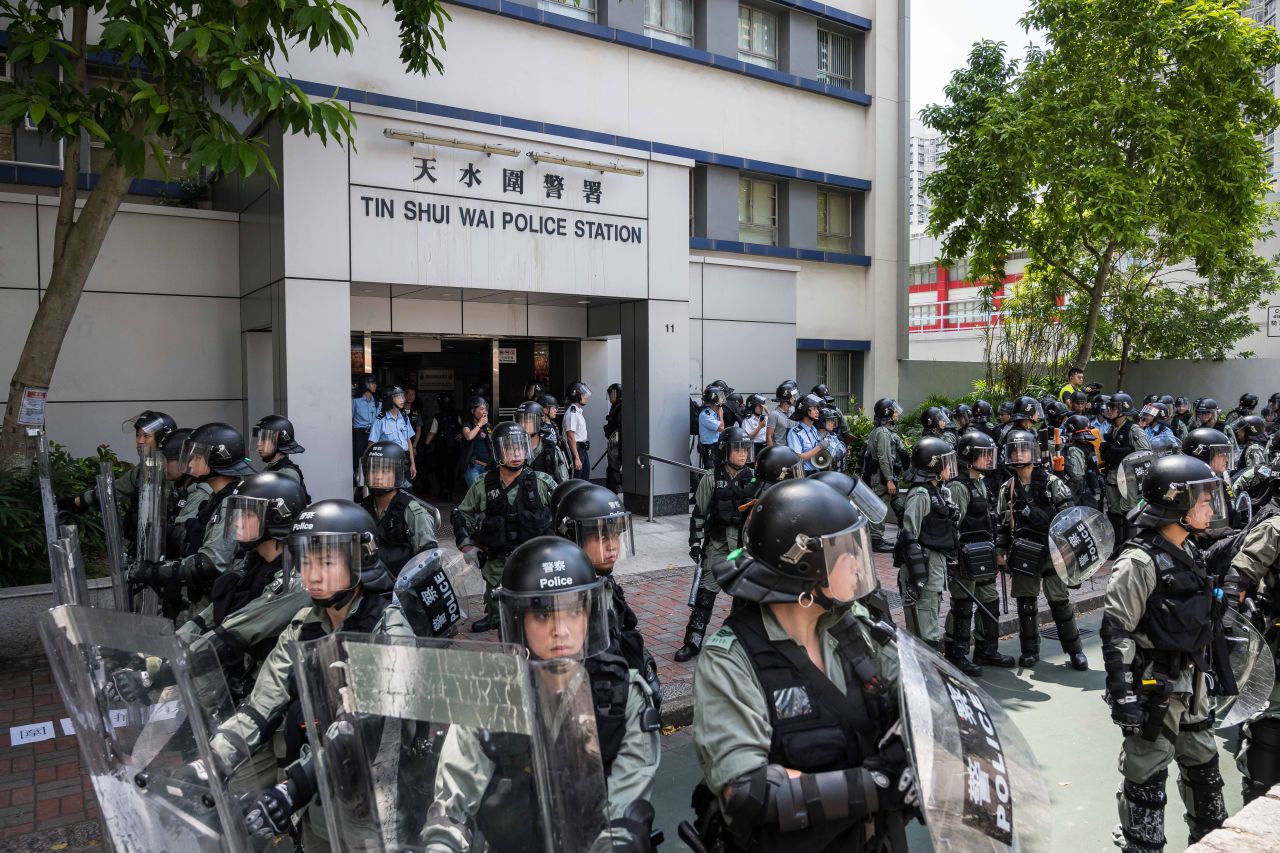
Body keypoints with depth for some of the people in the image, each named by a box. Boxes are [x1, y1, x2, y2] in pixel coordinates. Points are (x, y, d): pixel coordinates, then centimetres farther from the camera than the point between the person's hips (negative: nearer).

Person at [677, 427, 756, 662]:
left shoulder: (753, 478, 3)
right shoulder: (711, 479, -6)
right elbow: (699, 513, -2)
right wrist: (695, 543, -5)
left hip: (747, 543, 3)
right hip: (718, 543, -3)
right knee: (705, 592, -4)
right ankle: (693, 642, 2)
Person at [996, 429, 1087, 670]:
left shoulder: (1051, 483, -4)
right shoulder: (1007, 489, 6)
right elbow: (1002, 523, 11)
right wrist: (1000, 550, 7)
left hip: (1051, 551, -3)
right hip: (1023, 554, 3)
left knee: (1060, 601, 0)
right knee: (1026, 602, 8)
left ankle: (1075, 650, 14)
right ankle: (1030, 650, 20)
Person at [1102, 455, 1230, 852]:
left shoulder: (1188, 552, 8)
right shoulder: (1139, 562, -20)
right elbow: (1116, 631, -22)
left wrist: (1202, 676, 22)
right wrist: (1122, 695, -22)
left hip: (1190, 685, 9)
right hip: (1155, 689, -9)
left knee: (1204, 766, 22)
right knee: (1146, 777, 2)